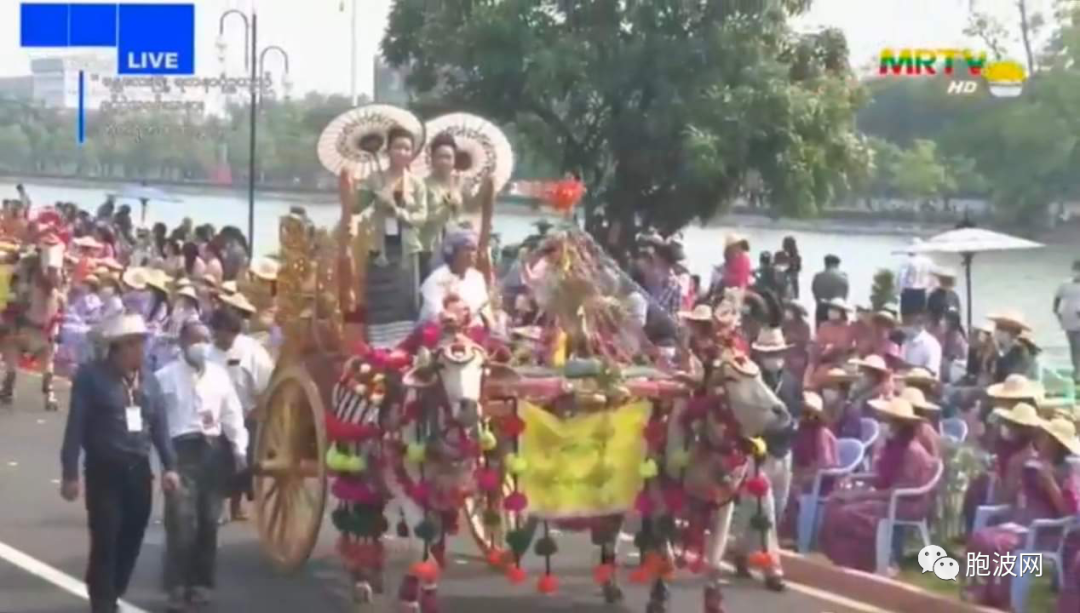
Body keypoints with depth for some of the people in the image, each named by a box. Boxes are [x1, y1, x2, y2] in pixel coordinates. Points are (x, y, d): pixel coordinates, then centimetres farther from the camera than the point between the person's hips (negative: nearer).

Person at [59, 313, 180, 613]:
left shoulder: (148, 381, 10)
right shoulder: (91, 376, -7)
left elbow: (160, 426, 12)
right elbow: (76, 427, -8)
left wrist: (169, 466, 3)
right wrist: (70, 473, -11)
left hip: (139, 470, 5)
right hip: (105, 470, -5)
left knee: (131, 540, 10)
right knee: (105, 542, -8)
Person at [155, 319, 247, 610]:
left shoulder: (219, 374, 11)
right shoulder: (165, 377, -1)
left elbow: (232, 413, 13)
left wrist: (239, 449, 6)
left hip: (215, 449, 4)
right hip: (182, 450, -4)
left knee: (208, 521, 9)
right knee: (181, 520, -11)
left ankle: (201, 583, 20)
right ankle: (178, 587, -8)